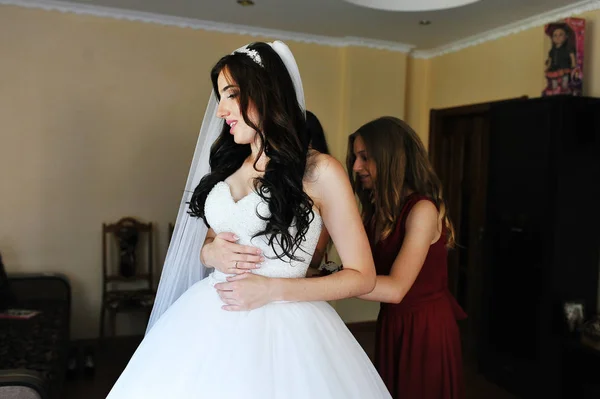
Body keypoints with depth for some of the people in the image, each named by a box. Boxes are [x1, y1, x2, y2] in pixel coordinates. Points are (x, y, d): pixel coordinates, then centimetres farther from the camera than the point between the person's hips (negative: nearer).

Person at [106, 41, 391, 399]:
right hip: (211, 319, 6)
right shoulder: (229, 166, 8)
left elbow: (362, 276, -8)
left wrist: (273, 289, -15)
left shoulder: (321, 172, -10)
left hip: (282, 328, -5)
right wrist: (213, 253, -5)